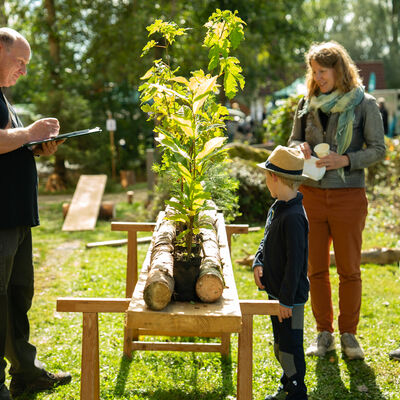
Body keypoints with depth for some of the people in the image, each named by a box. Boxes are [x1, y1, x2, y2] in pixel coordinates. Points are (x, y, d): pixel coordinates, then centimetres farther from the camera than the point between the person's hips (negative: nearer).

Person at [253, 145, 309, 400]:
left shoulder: (293, 217, -25)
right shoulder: (277, 208, 6)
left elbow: (295, 262, -24)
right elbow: (267, 241, 18)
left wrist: (286, 300, -21)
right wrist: (258, 263, -1)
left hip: (291, 296, -10)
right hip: (276, 291, 10)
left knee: (289, 347, 2)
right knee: (281, 344, 21)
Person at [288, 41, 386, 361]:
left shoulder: (364, 104, -2)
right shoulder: (307, 103, 8)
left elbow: (378, 149, -4)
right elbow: (293, 140, 17)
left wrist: (345, 160, -19)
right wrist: (299, 148, -7)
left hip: (348, 196, -3)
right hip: (311, 194, 3)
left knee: (349, 270, 4)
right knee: (316, 269, 8)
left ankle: (349, 334, 18)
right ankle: (324, 334, 20)